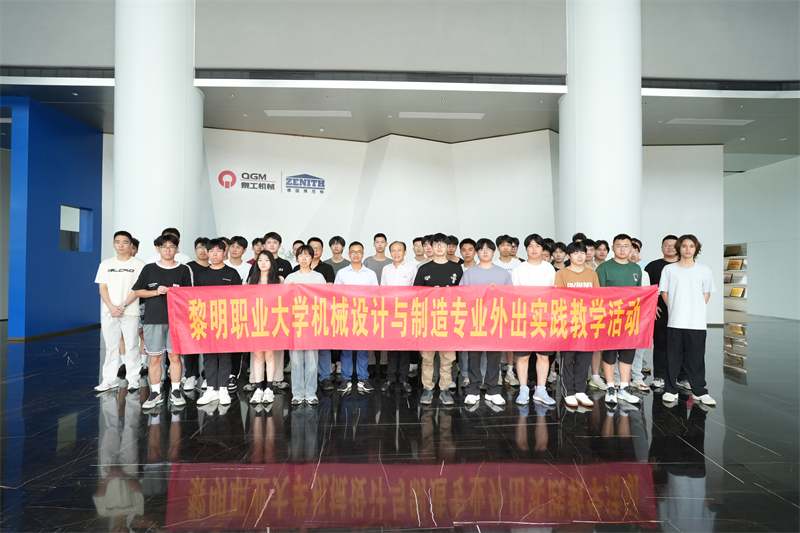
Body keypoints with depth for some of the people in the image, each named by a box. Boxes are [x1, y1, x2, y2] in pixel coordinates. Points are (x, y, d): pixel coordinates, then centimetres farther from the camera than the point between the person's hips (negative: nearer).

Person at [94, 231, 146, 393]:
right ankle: (110, 380, 15)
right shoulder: (106, 264, 12)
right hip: (109, 311, 4)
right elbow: (102, 288, 7)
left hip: (130, 312, -3)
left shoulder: (138, 264, 0)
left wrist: (123, 305, -15)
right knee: (111, 346, 8)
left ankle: (133, 379, 7)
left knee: (131, 346, 0)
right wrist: (111, 306, -8)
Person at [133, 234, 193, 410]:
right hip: (153, 319, 1)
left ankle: (176, 391, 15)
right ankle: (155, 393, 15)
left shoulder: (184, 270, 6)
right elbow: (138, 291, 8)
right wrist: (156, 292, -7)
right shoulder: (149, 269, 7)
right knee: (154, 358, 4)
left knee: (175, 356, 4)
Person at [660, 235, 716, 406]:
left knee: (697, 358, 4)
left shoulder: (704, 270, 9)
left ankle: (699, 392, 16)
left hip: (697, 322, 1)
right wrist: (674, 309, 0)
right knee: (673, 357, 4)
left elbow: (707, 293, 13)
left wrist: (697, 310, 2)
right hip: (675, 321, 0)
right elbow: (664, 292, 8)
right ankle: (670, 390, 13)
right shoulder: (669, 269, 6)